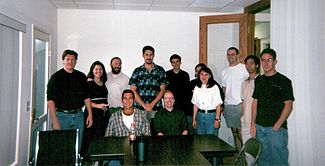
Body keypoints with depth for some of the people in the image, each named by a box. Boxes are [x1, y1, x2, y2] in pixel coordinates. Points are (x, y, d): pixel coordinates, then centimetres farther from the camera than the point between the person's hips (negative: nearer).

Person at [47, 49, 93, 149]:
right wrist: (55, 121, -14)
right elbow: (50, 100, -7)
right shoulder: (56, 77, -2)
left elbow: (86, 97, 13)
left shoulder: (81, 77, 10)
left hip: (78, 116, 4)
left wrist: (90, 114, 6)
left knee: (77, 147, 9)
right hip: (62, 116, -3)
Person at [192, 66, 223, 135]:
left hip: (211, 115, -4)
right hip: (200, 116, 4)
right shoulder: (197, 88, 7)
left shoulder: (214, 87, -5)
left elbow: (218, 105, -7)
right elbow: (195, 104, 10)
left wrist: (217, 119, -11)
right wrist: (194, 119, 8)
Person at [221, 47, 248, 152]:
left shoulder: (244, 68, -3)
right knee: (234, 132, 12)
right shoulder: (224, 71, 14)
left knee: (242, 132, -5)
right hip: (228, 106, 5)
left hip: (240, 105, -5)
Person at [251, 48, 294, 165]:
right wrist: (253, 124, 7)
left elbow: (288, 106, -8)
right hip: (259, 127, 5)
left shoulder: (284, 81, -5)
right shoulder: (258, 80, 11)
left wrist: (277, 125, -14)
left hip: (276, 129, -5)